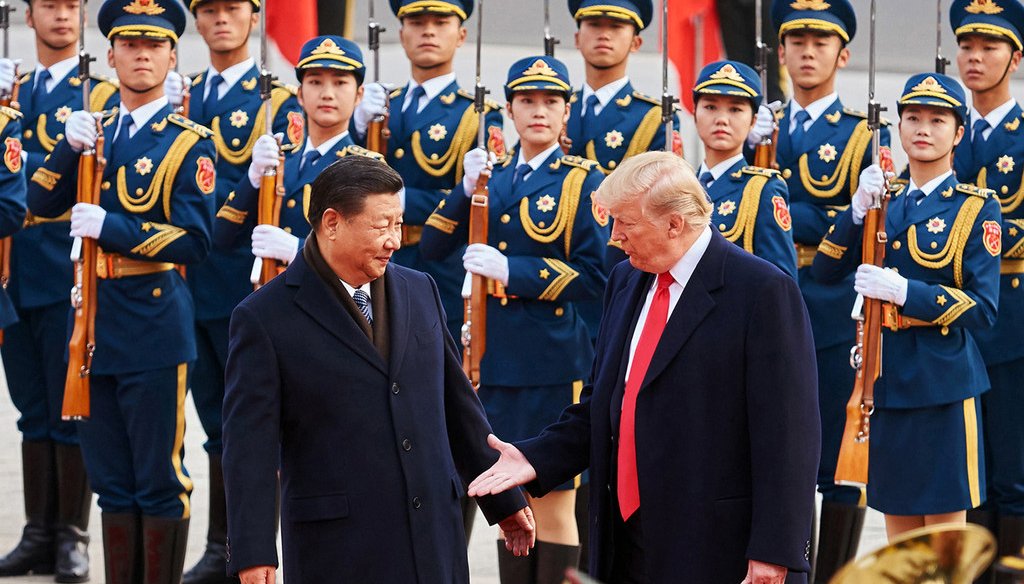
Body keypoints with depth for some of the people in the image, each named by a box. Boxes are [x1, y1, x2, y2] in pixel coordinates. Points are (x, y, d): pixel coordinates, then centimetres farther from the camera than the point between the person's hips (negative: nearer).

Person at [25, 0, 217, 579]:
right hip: (94, 327, 5)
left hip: (154, 329, -5)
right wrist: (71, 147, -10)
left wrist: (110, 227, -17)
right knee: (112, 481, 11)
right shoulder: (96, 130, 13)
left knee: (160, 480, -1)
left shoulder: (189, 142, -4)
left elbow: (194, 241, -12)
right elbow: (42, 204, 6)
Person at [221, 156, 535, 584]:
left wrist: (504, 500, 22)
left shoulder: (420, 292, 12)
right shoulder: (264, 318, -5)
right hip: (336, 549, -5)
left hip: (435, 547, 5)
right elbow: (250, 446, -9)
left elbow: (458, 404, 20)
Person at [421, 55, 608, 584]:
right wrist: (467, 191, -8)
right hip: (494, 359, 5)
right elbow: (432, 247, 7)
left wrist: (512, 270, -16)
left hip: (552, 364, -5)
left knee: (552, 505, -2)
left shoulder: (582, 183, -3)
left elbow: (594, 277, -9)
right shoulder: (492, 177, 12)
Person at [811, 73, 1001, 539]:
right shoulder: (884, 200, 12)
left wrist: (904, 290, -20)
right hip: (884, 379, 5)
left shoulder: (975, 208, -3)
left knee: (944, 528, -3)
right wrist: (859, 208, -12)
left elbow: (982, 308, -10)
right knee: (898, 529, 9)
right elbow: (825, 270, 2)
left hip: (941, 382, -5)